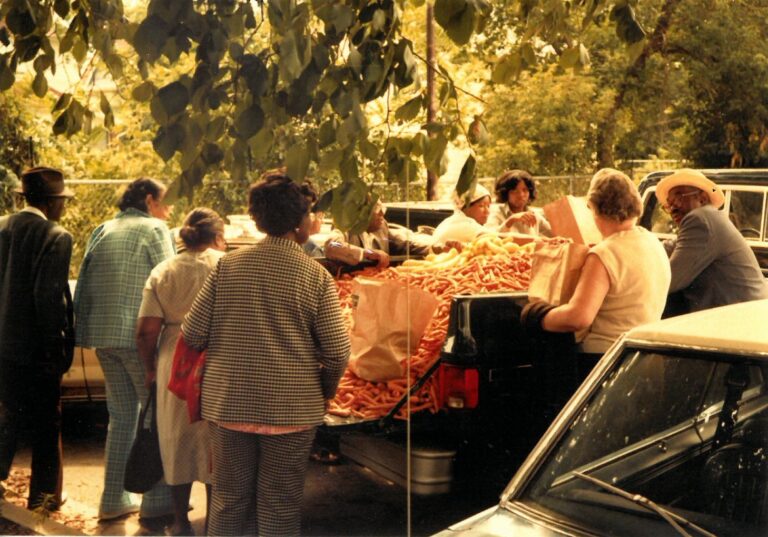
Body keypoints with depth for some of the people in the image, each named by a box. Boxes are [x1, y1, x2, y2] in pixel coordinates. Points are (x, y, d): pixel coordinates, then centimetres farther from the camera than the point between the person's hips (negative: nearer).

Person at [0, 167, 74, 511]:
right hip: (36, 347, -6)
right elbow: (49, 297, -21)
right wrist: (56, 347, -13)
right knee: (46, 422, 8)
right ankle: (43, 495, 17)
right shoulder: (56, 237, -16)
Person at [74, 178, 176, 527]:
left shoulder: (101, 232, 16)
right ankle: (157, 505, -4)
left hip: (104, 337, 7)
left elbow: (83, 286, 13)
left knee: (121, 416, 15)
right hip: (139, 336, -7)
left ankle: (114, 500, 17)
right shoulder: (154, 229, -3)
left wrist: (85, 334, 14)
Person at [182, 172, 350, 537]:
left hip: (227, 404, 3)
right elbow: (337, 352, -10)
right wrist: (325, 393, 9)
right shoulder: (315, 275, -8)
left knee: (228, 503, 14)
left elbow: (192, 334, -1)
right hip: (290, 410, -2)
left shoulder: (227, 266, -1)